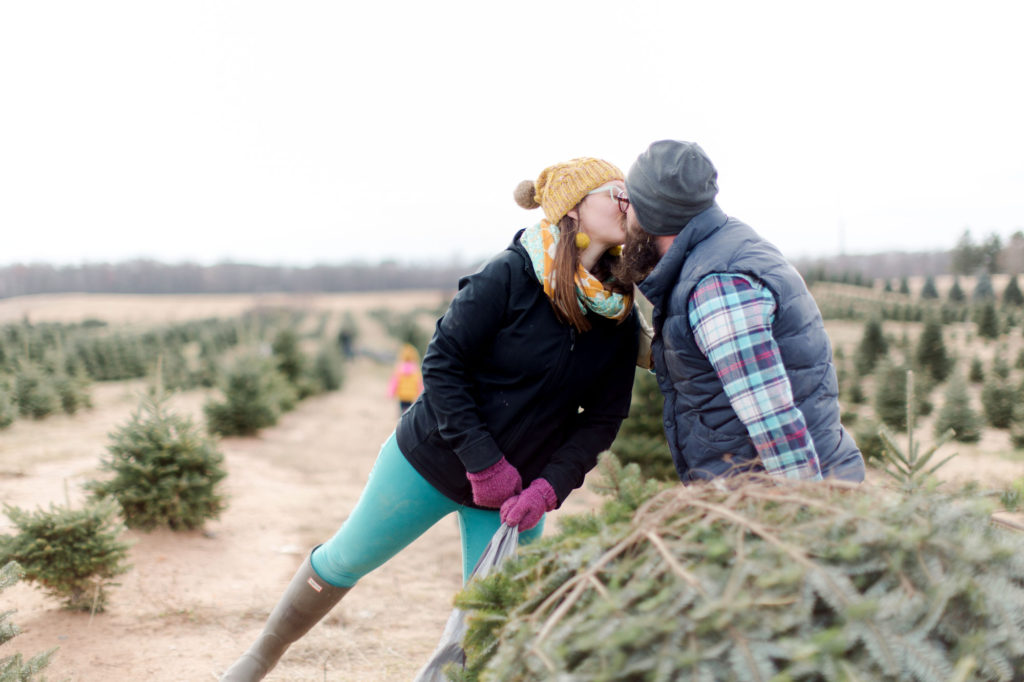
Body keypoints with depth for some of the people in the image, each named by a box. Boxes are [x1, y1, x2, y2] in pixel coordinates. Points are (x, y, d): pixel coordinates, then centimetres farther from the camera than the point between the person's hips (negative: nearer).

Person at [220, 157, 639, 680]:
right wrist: (484, 462, -21)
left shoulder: (620, 317, -6)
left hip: (514, 493, 4)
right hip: (432, 459, -3)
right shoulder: (509, 276, -19)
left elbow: (603, 417, -2)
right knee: (347, 559, 11)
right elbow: (442, 364, -18)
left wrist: (550, 486, -15)